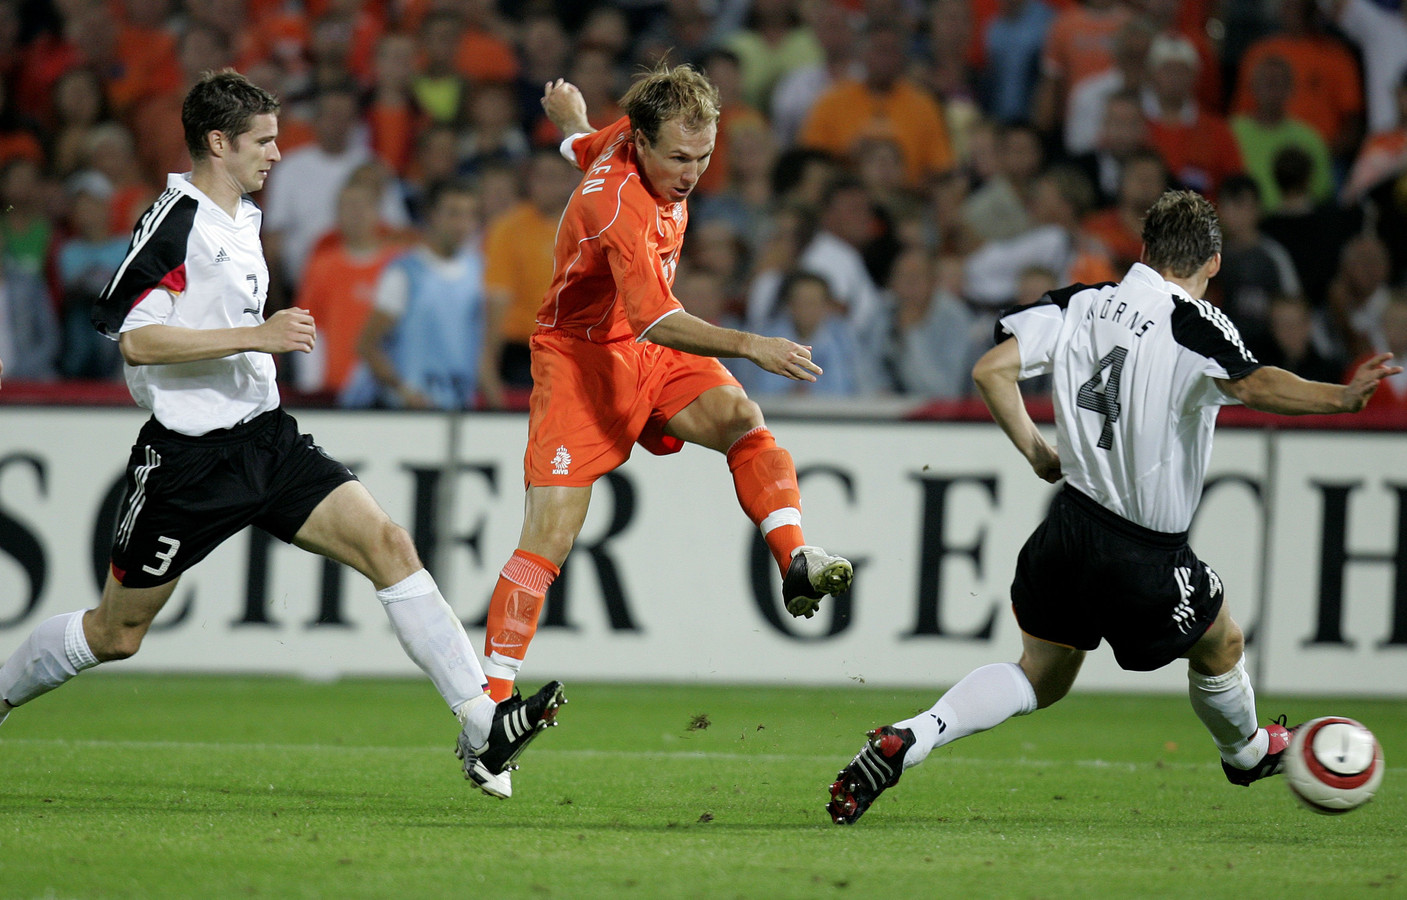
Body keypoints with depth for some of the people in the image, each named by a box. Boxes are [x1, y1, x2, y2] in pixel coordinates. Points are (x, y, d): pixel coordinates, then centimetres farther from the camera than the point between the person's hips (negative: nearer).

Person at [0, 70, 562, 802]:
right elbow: (134, 338, -24)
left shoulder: (242, 221, 13)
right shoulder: (174, 221, -15)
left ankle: (482, 727, -17)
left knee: (389, 546, -11)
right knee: (115, 633, 4)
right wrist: (254, 336, -26)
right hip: (190, 458, -7)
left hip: (266, 439, 7)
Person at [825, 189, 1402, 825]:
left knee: (1039, 677, 19)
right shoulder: (1192, 325, -16)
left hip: (1069, 528, 5)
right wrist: (1340, 397, -43)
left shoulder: (1081, 304, 0)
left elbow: (991, 371, -1)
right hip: (1146, 553, -5)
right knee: (1221, 646, 24)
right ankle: (1246, 752, 49)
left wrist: (1037, 453, 9)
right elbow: (1252, 385, -34)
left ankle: (906, 739, 1)